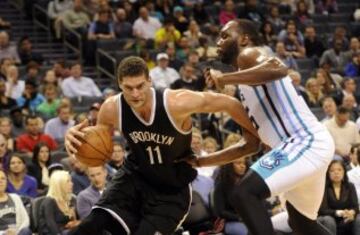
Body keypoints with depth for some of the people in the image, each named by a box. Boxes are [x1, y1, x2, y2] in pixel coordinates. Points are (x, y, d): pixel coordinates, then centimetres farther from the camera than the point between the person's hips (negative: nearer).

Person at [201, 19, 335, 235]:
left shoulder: (249, 54, -1)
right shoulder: (249, 78, 27)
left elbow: (278, 69, -27)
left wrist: (224, 78, -26)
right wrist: (201, 161, 29)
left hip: (305, 141, -11)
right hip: (309, 143, 11)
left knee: (244, 195, -19)